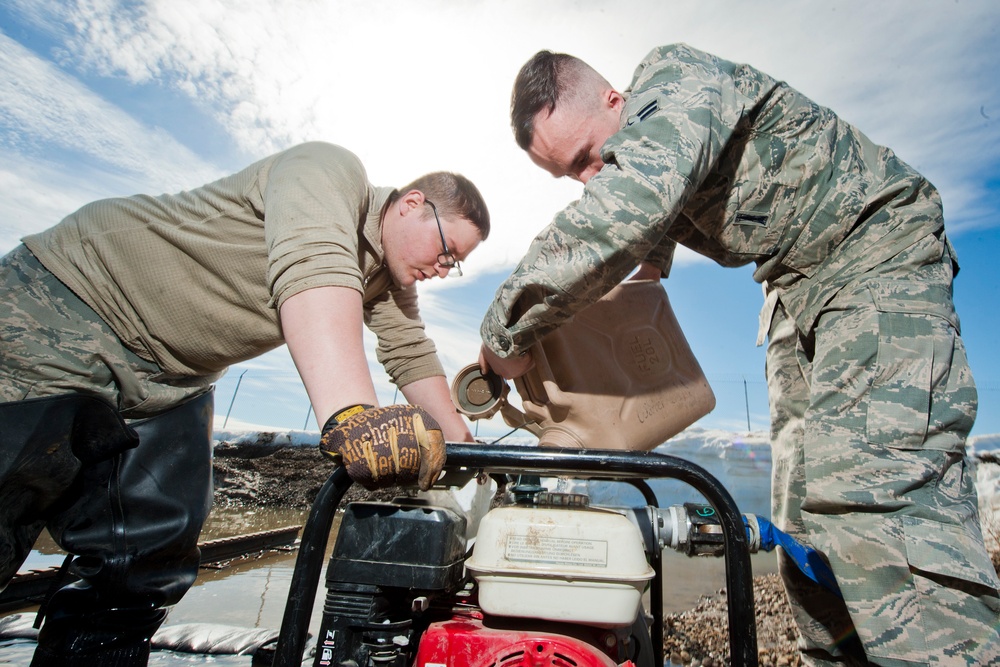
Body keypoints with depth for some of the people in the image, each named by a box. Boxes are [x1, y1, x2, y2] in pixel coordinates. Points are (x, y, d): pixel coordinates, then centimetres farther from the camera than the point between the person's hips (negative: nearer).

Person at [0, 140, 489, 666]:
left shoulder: (390, 279, 5)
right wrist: (353, 416, -51)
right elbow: (311, 266, -39)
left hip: (172, 381, 8)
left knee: (150, 561, 1)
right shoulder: (331, 170, -21)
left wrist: (459, 443, 1)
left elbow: (412, 356, 7)